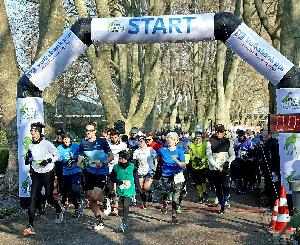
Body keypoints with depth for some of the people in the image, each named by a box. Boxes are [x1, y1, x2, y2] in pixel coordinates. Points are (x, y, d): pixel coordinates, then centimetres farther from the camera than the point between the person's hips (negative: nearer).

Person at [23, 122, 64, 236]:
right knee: (33, 199, -7)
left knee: (49, 198, 5)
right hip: (36, 175, 4)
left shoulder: (47, 144, -13)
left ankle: (59, 211, 39)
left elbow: (58, 155, -7)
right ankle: (30, 226, -8)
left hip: (48, 174, -4)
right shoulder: (31, 146, 4)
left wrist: (48, 160, -20)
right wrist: (28, 161, 3)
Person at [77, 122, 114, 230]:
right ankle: (99, 221, 23)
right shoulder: (83, 143, 2)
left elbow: (111, 156, -2)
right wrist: (81, 164, -16)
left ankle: (105, 199, 14)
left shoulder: (102, 142, -7)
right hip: (90, 173, 4)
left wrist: (103, 163, -19)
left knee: (94, 196, -21)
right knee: (91, 200, 6)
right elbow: (80, 159, 7)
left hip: (102, 173, -4)